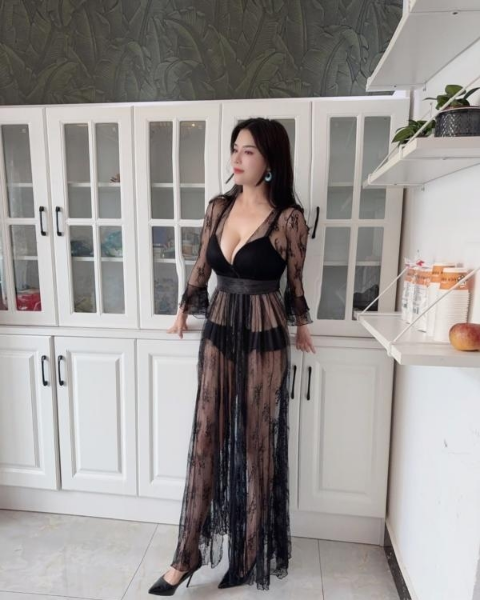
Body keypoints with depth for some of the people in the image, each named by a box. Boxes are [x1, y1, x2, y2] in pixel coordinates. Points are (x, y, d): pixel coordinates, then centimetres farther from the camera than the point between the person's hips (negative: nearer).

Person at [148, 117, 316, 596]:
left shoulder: (288, 218, -10)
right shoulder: (218, 208, 4)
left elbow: (295, 280, 5)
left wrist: (300, 326, 17)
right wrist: (184, 311, 25)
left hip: (263, 337, -4)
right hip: (218, 331, 4)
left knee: (256, 442, 9)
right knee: (206, 437, 8)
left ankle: (249, 555, 31)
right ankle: (188, 554, 24)